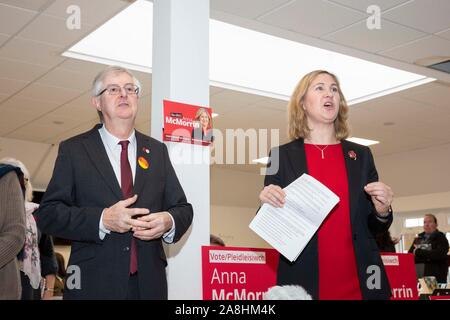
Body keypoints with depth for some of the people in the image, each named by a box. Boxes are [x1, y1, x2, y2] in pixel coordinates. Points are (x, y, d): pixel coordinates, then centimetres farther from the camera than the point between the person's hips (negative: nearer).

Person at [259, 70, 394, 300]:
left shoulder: (361, 155, 9)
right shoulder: (282, 155, 2)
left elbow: (374, 228, 12)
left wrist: (382, 211, -8)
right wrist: (268, 203, -16)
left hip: (358, 283, 2)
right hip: (303, 281, -2)